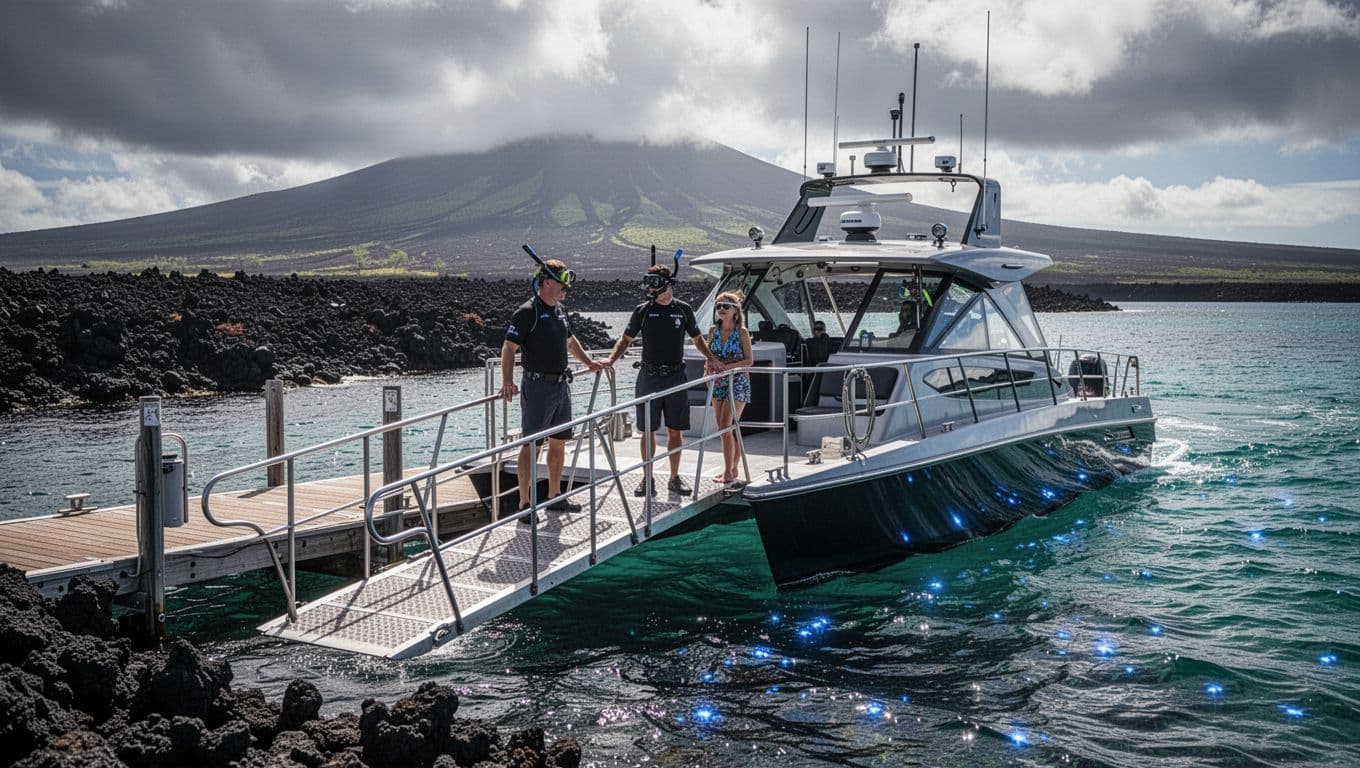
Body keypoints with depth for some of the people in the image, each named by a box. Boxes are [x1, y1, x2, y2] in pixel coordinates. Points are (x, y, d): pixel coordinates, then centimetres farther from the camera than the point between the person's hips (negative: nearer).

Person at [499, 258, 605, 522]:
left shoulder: (559, 310, 13)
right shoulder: (527, 312, -12)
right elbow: (509, 348, -16)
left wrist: (589, 362, 31)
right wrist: (507, 382, -26)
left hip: (561, 385, 8)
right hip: (538, 386, -8)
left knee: (559, 442, 13)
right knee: (532, 445, -6)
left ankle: (554, 497, 24)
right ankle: (524, 504, -1)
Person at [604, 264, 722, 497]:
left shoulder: (683, 310, 5)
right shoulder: (642, 310, 2)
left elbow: (697, 338, 15)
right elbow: (626, 339, 7)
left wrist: (711, 358, 0)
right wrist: (611, 359, -9)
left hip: (676, 376, 1)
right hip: (649, 377, -1)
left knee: (675, 430, 4)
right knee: (648, 431, 2)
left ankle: (674, 478, 15)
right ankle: (647, 479, 12)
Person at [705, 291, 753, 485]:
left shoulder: (741, 332, -9)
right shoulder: (713, 331, 5)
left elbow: (749, 360, -10)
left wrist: (728, 366, -22)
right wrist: (710, 366, -7)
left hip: (737, 382, -6)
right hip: (718, 383, 6)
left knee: (726, 425, -14)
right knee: (724, 428, 9)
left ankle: (730, 470, -7)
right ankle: (731, 468, 19)